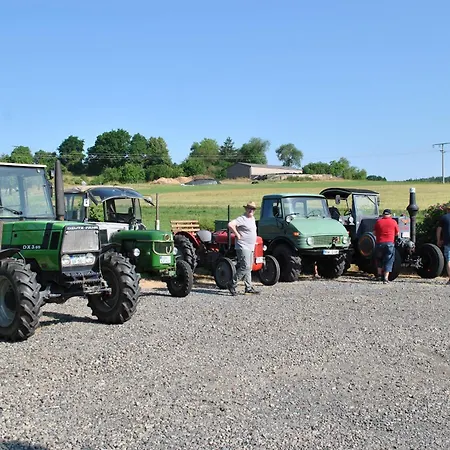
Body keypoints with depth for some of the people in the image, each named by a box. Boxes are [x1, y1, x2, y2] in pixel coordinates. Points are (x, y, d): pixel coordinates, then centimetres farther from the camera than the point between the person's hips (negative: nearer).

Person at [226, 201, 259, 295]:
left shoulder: (252, 218, 16)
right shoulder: (242, 219, -13)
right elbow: (230, 225, -27)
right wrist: (237, 235, -20)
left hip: (250, 248, 9)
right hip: (243, 247, -9)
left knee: (248, 269, 11)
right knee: (245, 267, -14)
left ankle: (249, 288, 16)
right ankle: (232, 284, -7)